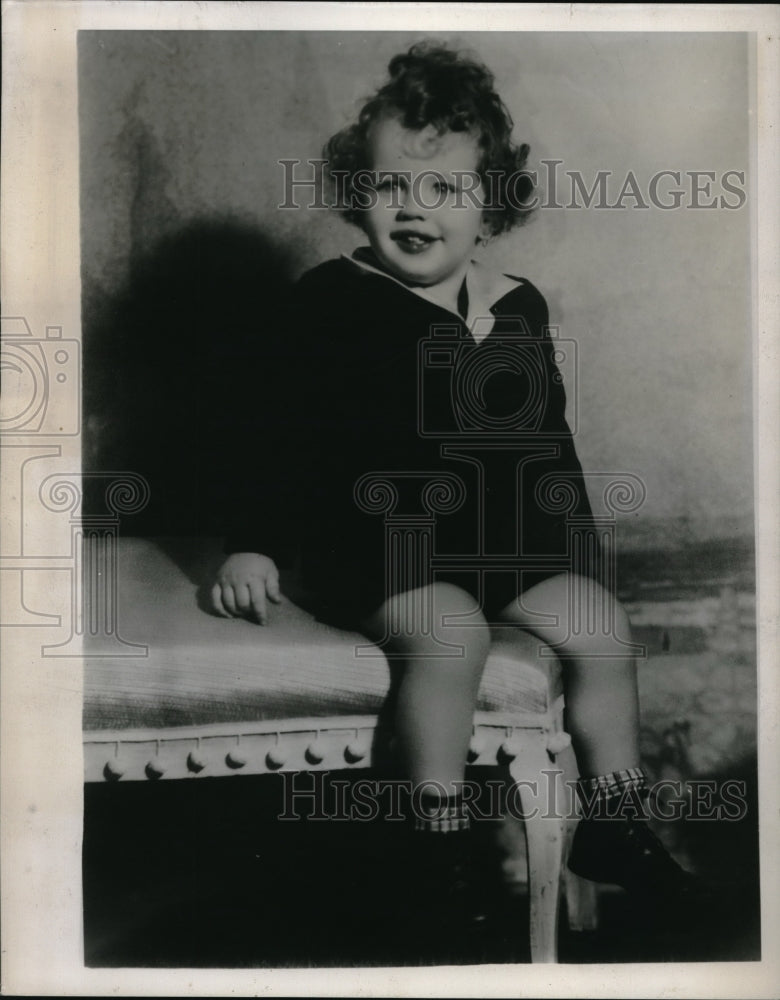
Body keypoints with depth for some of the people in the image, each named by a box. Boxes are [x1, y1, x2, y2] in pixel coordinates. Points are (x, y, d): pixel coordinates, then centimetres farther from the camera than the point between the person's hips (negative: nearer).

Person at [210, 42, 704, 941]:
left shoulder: (517, 307, 7)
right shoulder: (331, 301, -6)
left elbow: (549, 441, 16)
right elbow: (301, 445, -3)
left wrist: (581, 551, 16)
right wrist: (255, 545, -12)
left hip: (508, 538, 5)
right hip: (376, 539, -5)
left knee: (603, 630, -7)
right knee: (450, 631, -30)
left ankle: (612, 829, 14)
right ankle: (439, 839, -9)